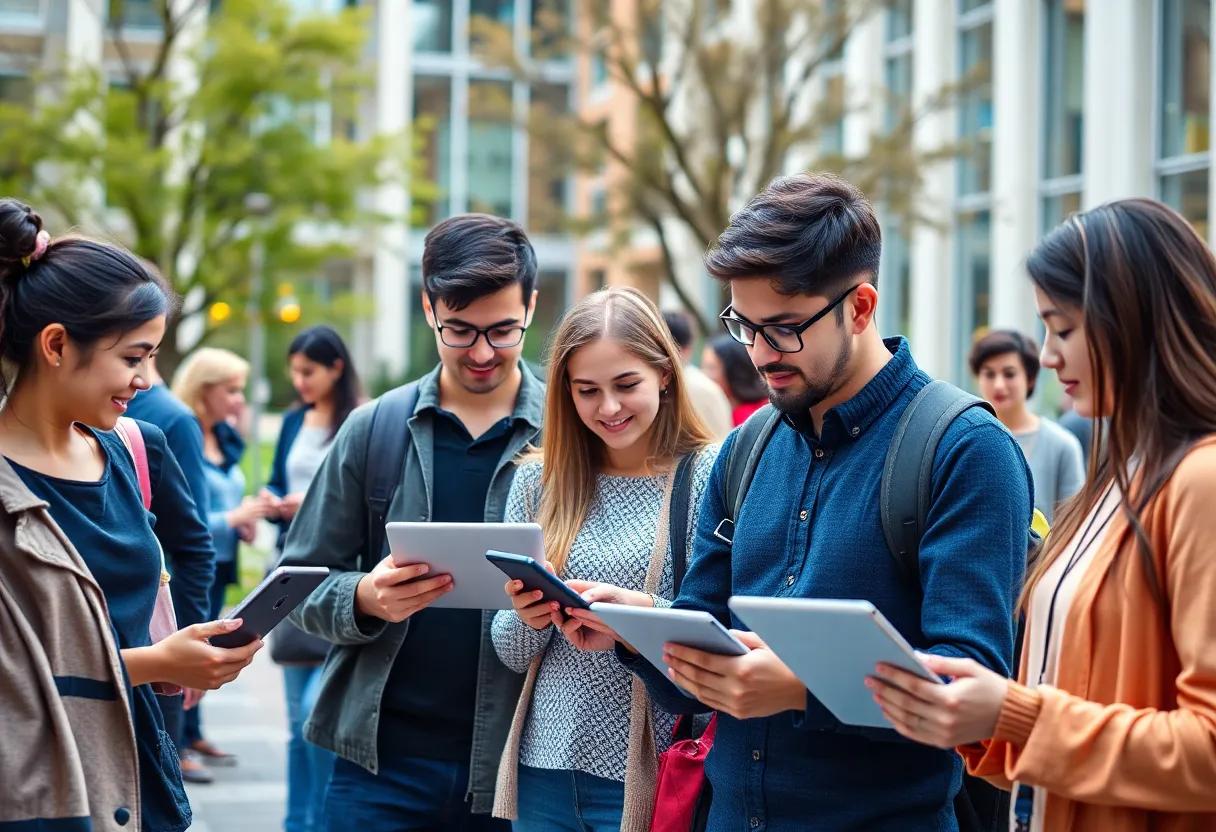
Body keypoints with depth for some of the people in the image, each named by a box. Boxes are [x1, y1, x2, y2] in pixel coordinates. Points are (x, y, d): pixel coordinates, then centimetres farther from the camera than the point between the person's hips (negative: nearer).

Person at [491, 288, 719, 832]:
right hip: (546, 766, 4)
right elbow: (512, 654, 8)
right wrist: (528, 620, -12)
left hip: (652, 773, -4)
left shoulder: (709, 474, -7)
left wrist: (648, 614, -25)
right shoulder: (538, 481, 5)